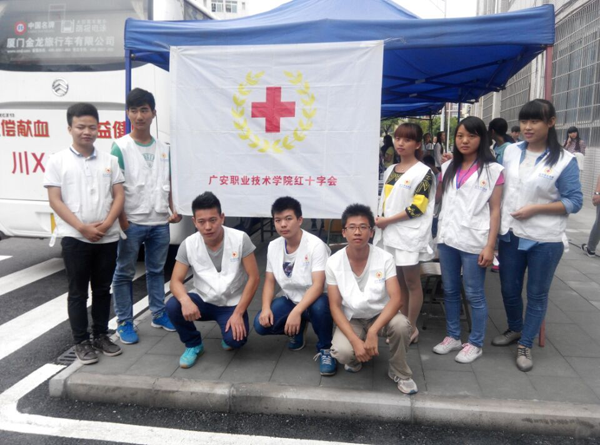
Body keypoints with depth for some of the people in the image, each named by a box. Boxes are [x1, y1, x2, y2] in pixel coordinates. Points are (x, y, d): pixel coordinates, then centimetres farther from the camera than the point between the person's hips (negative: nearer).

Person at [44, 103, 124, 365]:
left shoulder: (109, 160, 7)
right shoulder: (58, 161, 0)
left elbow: (119, 196, 3)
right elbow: (55, 201, -5)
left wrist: (106, 224, -12)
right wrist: (82, 227, -14)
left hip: (107, 237, 3)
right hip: (74, 237, -2)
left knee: (102, 289, 12)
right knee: (78, 292, 6)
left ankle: (101, 336, 25)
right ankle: (81, 342, 17)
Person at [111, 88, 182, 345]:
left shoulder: (163, 149, 9)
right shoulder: (120, 147, -6)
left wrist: (173, 210, 4)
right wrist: (122, 221, -12)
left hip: (160, 222, 5)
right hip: (132, 223, -4)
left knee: (157, 269, 16)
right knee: (124, 273, 5)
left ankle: (158, 314, 29)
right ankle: (124, 323, 15)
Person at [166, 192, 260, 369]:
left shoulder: (240, 239, -18)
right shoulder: (188, 244, -12)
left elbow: (253, 278, -14)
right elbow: (176, 281, -10)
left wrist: (238, 313, -20)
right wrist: (185, 300, -34)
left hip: (232, 304, -2)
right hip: (203, 301, 2)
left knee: (236, 340, -28)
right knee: (173, 306, -26)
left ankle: (229, 336, 13)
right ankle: (193, 344, 3)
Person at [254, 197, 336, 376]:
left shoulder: (316, 245, -21)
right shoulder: (273, 246, -3)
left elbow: (318, 286, -28)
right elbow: (269, 281, 2)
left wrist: (297, 312, -39)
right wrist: (266, 308, -16)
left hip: (313, 300, -5)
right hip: (289, 299, 5)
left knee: (320, 306, -40)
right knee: (261, 324, -18)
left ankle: (325, 349, -10)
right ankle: (298, 330, 13)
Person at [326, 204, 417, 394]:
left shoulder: (385, 258, -16)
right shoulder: (333, 262, -15)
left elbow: (396, 299, -23)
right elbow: (335, 306, -13)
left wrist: (373, 332, -36)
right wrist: (355, 341, -26)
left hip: (380, 316, 0)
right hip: (351, 320, 0)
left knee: (401, 325, -33)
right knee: (342, 353, -30)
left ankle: (399, 373, -3)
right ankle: (355, 359, 11)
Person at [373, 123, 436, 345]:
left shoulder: (423, 172, -6)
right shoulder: (390, 170, 14)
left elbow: (418, 207, -14)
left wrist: (387, 220, -15)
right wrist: (379, 221, 2)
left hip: (410, 235, -6)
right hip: (389, 233, 6)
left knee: (411, 281, 2)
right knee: (399, 281, 12)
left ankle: (412, 328, 14)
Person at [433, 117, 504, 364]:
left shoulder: (493, 170, -2)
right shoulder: (448, 167, 12)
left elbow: (495, 210, -5)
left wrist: (490, 246, -10)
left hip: (474, 241, -5)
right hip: (447, 239, 5)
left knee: (474, 295, 5)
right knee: (450, 291, 14)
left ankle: (475, 343, 19)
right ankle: (452, 336, 28)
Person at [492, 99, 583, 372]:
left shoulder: (564, 160, -11)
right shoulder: (510, 152, 1)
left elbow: (574, 202, -10)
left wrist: (535, 208, -19)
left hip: (545, 240, -4)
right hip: (510, 235, 4)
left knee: (537, 294, 9)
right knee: (509, 289, 16)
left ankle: (525, 345, 25)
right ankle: (515, 329, 41)